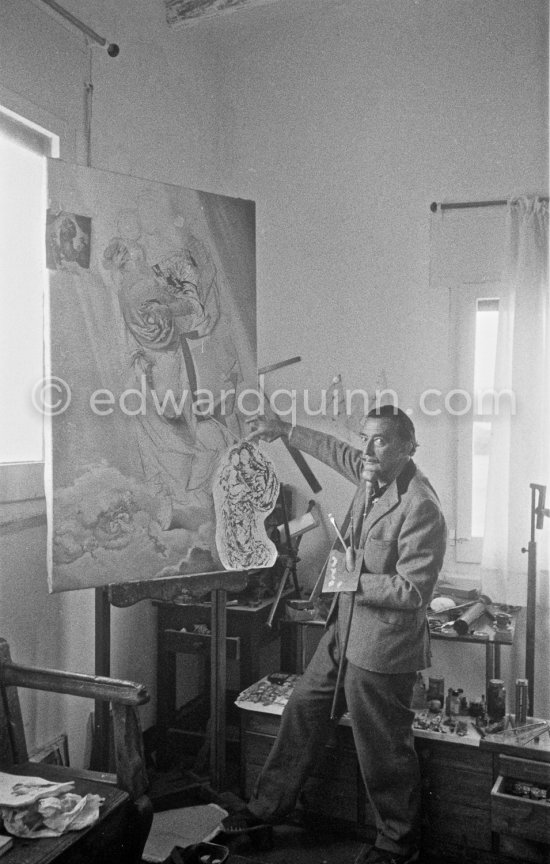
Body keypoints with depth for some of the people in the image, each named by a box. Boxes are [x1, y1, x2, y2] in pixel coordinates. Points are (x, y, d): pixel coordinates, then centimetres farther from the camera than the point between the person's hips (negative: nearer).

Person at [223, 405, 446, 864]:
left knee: (384, 749, 7)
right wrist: (285, 430, 27)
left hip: (383, 643, -9)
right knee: (304, 707, 20)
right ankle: (271, 803, 39)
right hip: (345, 629, 9)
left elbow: (413, 590, -24)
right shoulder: (372, 474, 1)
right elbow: (337, 451, 23)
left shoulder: (421, 507, -25)